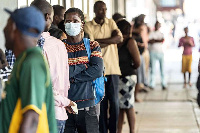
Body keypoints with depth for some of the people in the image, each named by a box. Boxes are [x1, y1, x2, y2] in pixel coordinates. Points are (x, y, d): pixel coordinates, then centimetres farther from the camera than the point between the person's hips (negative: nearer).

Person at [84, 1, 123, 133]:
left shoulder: (111, 23, 12)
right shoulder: (88, 26, -1)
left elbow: (119, 38, -3)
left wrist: (99, 40, -9)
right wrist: (110, 40, -7)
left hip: (113, 68, 3)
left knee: (114, 102, 1)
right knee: (101, 103, 1)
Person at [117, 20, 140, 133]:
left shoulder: (130, 42, -7)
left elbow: (137, 62, -9)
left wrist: (130, 69, 6)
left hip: (127, 77, -6)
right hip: (117, 77, 6)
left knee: (128, 106, -1)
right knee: (119, 106, 9)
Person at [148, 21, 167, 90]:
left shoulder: (161, 34, 15)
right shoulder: (151, 33, 11)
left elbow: (162, 40, -6)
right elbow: (149, 41, -5)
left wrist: (154, 40, -7)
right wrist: (158, 40, -8)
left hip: (160, 52, 1)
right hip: (153, 52, -1)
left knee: (162, 69, -2)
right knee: (153, 69, -4)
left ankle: (163, 84, 1)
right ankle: (152, 84, -2)